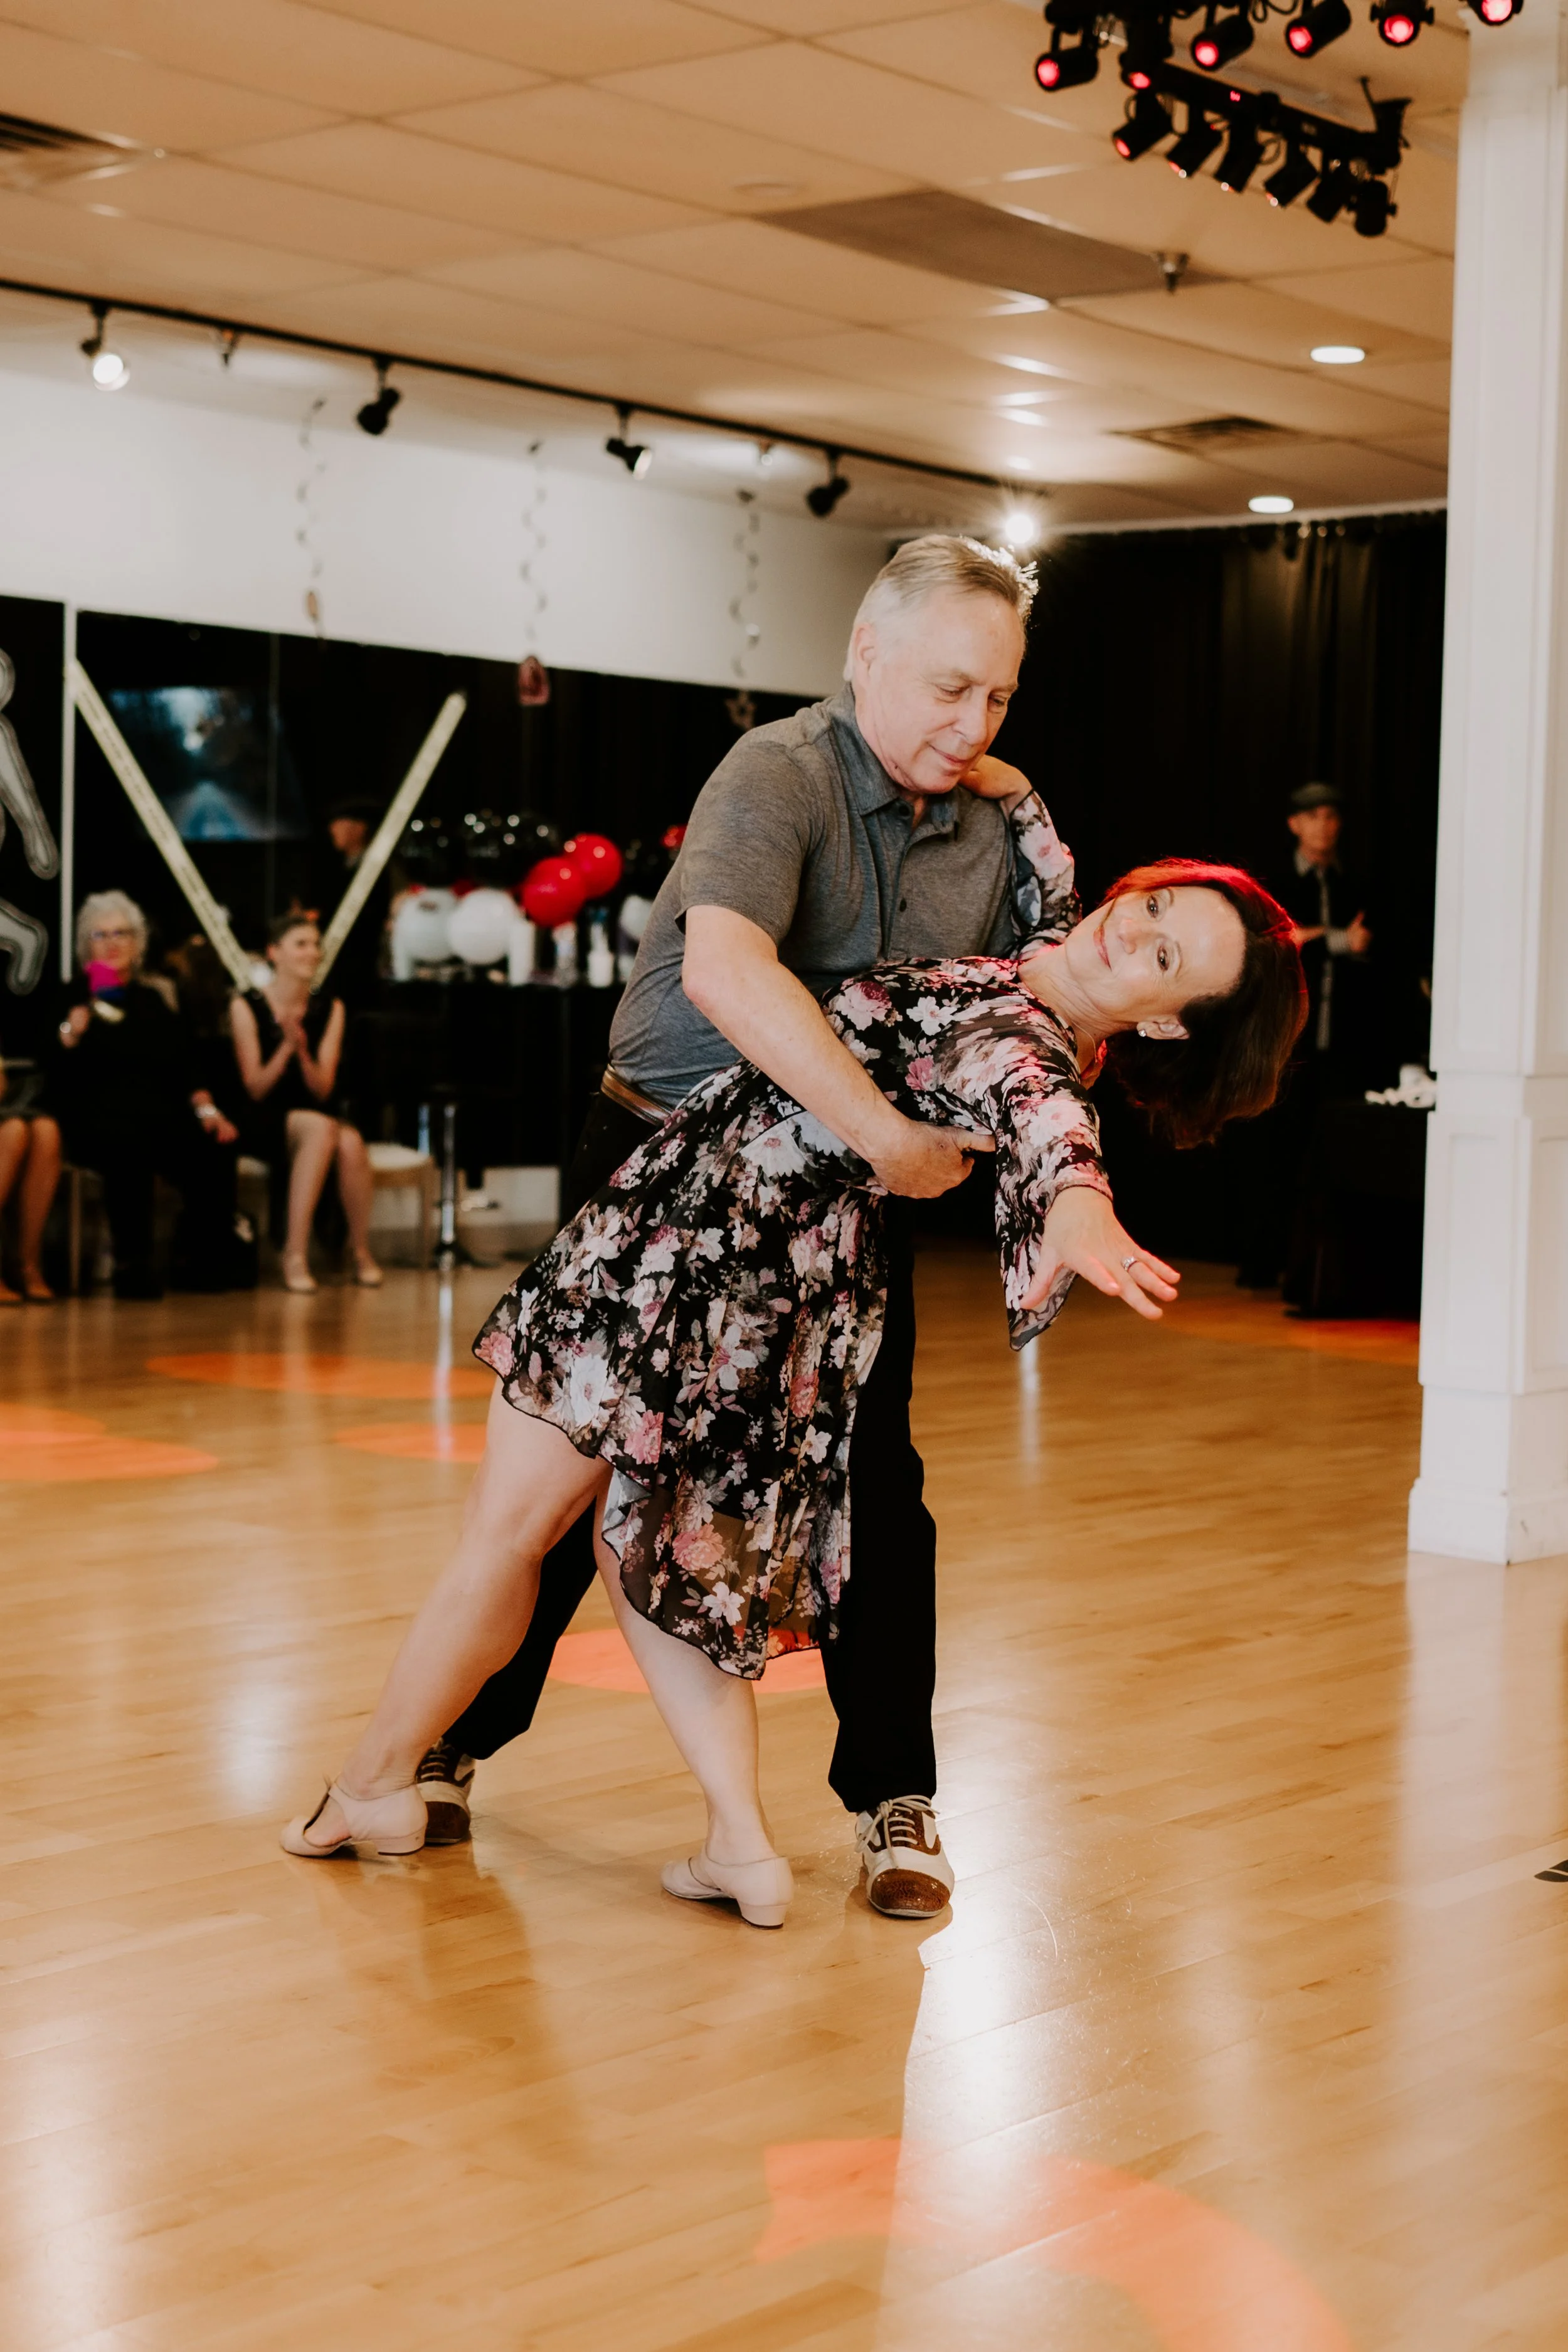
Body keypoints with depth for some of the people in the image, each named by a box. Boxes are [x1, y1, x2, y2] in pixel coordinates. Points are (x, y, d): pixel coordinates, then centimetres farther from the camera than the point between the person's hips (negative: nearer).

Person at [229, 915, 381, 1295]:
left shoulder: (330, 1009, 8)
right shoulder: (248, 1007, -2)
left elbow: (323, 1091, 0)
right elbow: (255, 1089, -6)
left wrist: (303, 1052, -19)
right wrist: (286, 1047, -21)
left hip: (318, 1118, 3)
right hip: (265, 1125, -3)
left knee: (350, 1142, -33)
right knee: (322, 1127, -36)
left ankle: (361, 1253, -17)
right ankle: (295, 1256, -35)